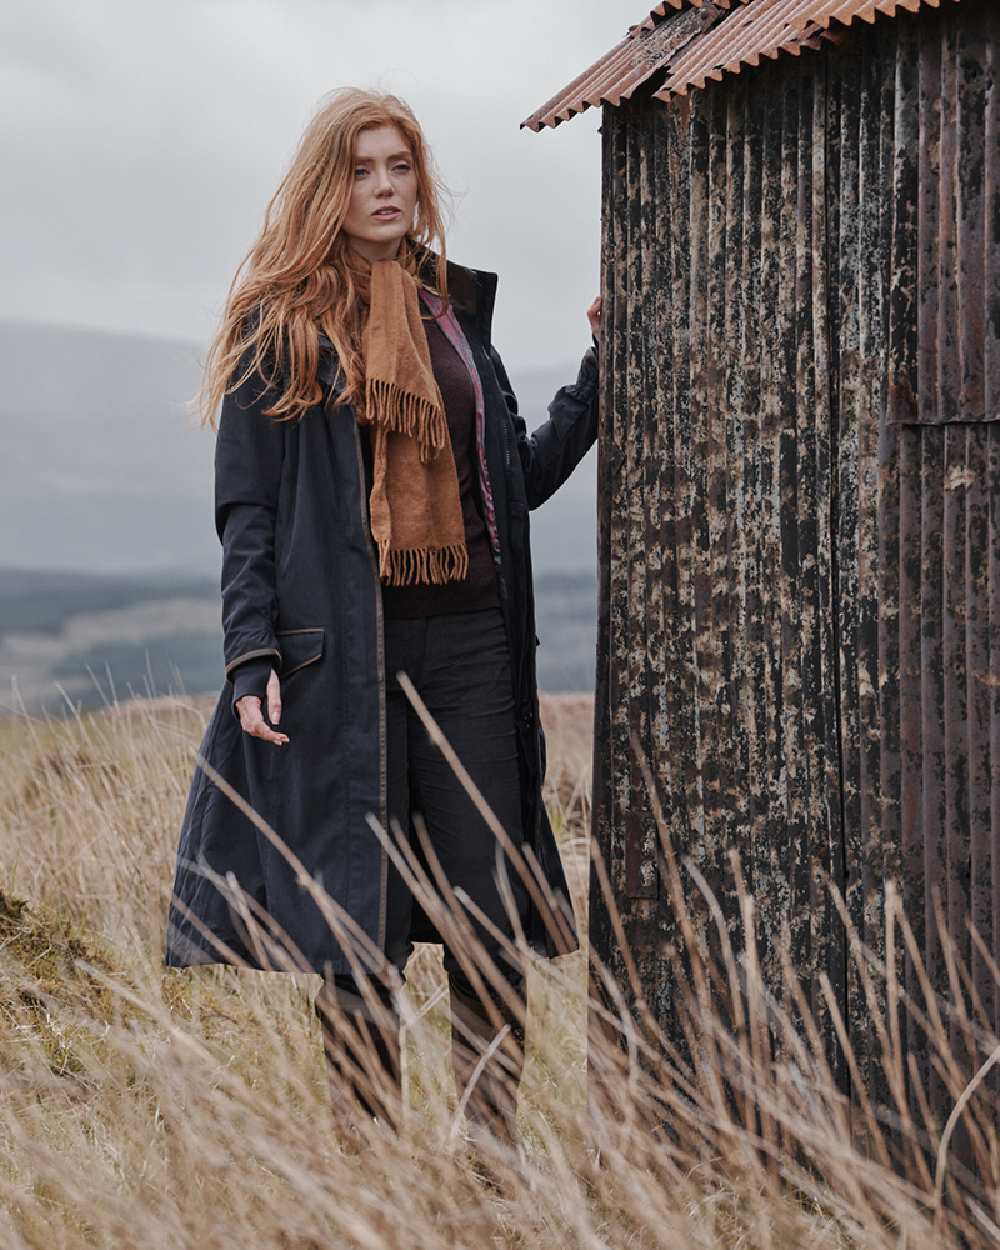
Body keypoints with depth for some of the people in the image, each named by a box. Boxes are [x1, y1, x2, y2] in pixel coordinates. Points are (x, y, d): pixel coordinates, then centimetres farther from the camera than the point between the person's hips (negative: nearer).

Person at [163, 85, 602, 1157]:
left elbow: (520, 480, 20)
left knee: (494, 920, 1)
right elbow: (246, 510, 0)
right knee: (361, 929, -1)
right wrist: (251, 656, -10)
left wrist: (599, 370, 13)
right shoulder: (281, 325, 4)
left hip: (468, 644, 4)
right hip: (343, 655, -4)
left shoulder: (455, 313, 17)